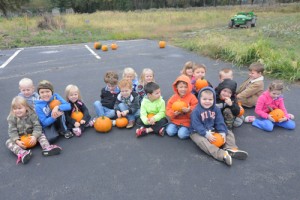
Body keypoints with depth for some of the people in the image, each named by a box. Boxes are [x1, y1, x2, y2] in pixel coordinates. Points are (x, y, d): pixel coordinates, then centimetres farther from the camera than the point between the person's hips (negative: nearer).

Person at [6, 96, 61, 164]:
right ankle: (22, 153, -48)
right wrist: (17, 141, -30)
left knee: (41, 135, -23)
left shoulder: (31, 114, -14)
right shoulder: (12, 118, -10)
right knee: (8, 142, -24)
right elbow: (12, 131, -15)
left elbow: (37, 126, -17)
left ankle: (47, 148, -46)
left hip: (31, 136, 0)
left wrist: (35, 136, -33)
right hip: (19, 138, 1)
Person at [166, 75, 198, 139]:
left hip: (186, 122, -3)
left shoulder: (192, 97, -6)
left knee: (182, 134, -20)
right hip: (175, 120, 3)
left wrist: (189, 110, -28)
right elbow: (168, 110, 2)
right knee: (170, 132, -16)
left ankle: (188, 129, 9)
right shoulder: (173, 97, 1)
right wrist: (174, 113, -19)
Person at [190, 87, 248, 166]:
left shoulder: (216, 109, 2)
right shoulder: (196, 111, -15)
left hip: (213, 131, 5)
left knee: (229, 133, -3)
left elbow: (220, 122, 0)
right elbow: (196, 125, -19)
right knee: (201, 140, -37)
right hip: (198, 132, -5)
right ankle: (221, 154, -50)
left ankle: (230, 149, -28)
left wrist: (222, 132, -18)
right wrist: (206, 134, -28)